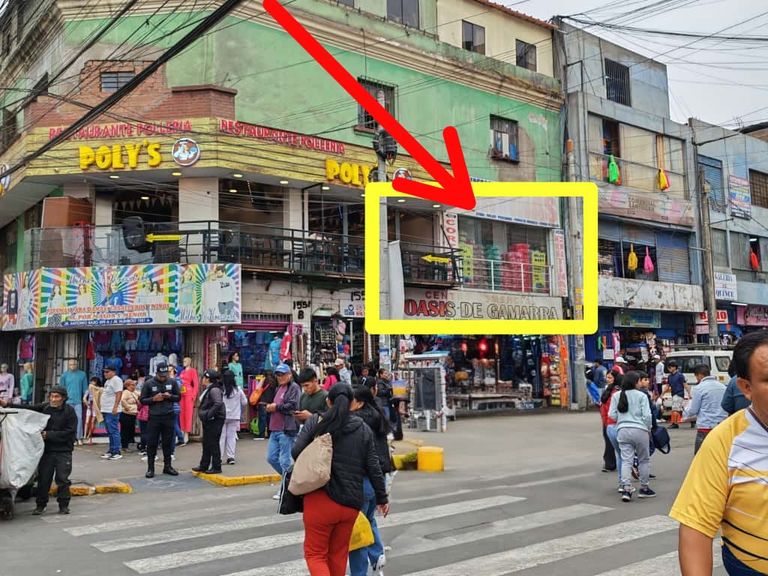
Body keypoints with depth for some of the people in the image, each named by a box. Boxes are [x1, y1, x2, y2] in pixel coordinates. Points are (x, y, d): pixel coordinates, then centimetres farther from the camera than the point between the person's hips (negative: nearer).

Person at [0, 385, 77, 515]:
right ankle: (40, 505, 19)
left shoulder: (69, 411, -7)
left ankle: (63, 505, 13)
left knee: (62, 479, 1)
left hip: (63, 451, -3)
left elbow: (69, 433, -11)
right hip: (47, 449, 3)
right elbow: (27, 409, -4)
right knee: (43, 478, 6)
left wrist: (48, 435, -14)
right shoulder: (45, 407, 3)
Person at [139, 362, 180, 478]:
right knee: (151, 443, 1)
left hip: (169, 417, 2)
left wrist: (170, 396, -10)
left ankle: (167, 466, 20)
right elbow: (142, 400, 2)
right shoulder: (148, 383, -2)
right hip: (154, 417, -2)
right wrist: (154, 399, -15)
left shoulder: (172, 382, 4)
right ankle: (150, 468, 9)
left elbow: (178, 397, 10)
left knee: (168, 442, 9)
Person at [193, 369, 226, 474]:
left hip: (215, 421, -10)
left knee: (213, 444, -3)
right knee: (206, 443, 16)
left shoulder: (214, 390, -18)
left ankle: (216, 467, 5)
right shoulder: (208, 389, 13)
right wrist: (203, 414, 8)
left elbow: (218, 403, -31)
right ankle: (204, 466, 25)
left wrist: (208, 414, -28)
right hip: (208, 421, 10)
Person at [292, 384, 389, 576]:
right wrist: (382, 497, 13)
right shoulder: (363, 429, 4)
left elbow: (296, 452, -9)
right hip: (351, 502, 3)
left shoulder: (316, 422, -3)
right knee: (339, 554, 19)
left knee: (315, 553, 8)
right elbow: (373, 467, 4)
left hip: (321, 499, -3)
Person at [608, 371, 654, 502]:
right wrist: (648, 429, 7)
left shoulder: (616, 396, 4)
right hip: (639, 430, -2)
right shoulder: (641, 396, -5)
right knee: (644, 460, 13)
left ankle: (626, 489, -9)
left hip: (622, 430, 3)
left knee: (626, 460, 2)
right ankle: (644, 488, 21)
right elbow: (647, 415, -8)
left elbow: (612, 415, 3)